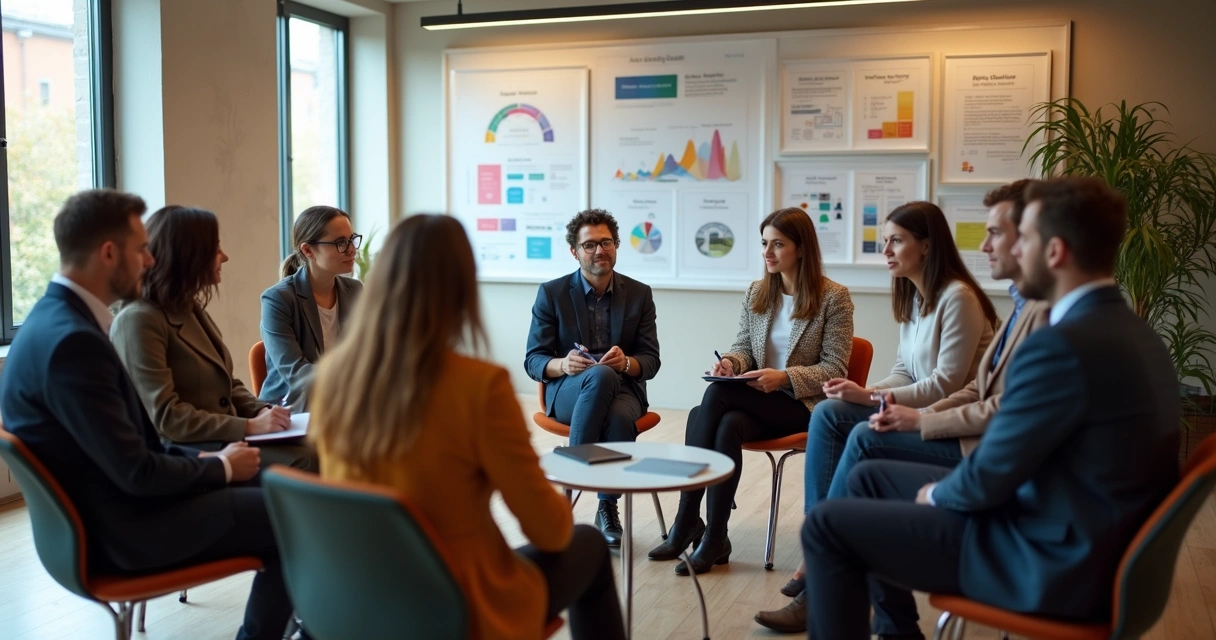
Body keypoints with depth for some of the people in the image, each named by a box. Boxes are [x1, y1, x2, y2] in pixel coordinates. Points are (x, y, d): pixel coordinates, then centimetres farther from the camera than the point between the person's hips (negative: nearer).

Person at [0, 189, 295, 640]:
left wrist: (208, 459, 1)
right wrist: (221, 467, -9)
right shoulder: (72, 340, -26)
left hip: (111, 504, 10)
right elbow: (136, 472, -24)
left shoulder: (59, 318, 5)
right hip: (119, 530, -10)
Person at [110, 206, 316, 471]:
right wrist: (249, 426, -21)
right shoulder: (139, 320, -12)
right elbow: (165, 417, -19)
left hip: (227, 439, 8)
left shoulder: (192, 310, 17)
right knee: (303, 462, -28)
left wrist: (261, 411, -1)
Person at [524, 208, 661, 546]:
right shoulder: (552, 293, 1)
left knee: (620, 418, -37)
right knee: (601, 376, -37)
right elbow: (533, 360, -1)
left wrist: (626, 363, -21)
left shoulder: (639, 294, 6)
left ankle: (608, 507, -17)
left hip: (623, 390, 1)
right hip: (567, 391, -1)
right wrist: (563, 365, -24)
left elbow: (651, 361, 3)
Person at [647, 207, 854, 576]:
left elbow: (834, 369, -8)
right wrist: (731, 362, -11)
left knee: (718, 394, -29)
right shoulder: (756, 293, 11)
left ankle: (688, 521, -22)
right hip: (756, 400, 5)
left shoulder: (833, 297, -5)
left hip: (802, 404, -5)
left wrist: (784, 377, -23)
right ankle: (713, 539, -25)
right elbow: (743, 348, 13)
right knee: (726, 425, -32)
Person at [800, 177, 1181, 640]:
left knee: (827, 524, -5)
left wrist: (937, 493, 1)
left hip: (1051, 560, -10)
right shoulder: (1131, 332, 6)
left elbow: (989, 478, -20)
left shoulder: (1063, 346, -26)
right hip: (1078, 537, 10)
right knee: (869, 478, 17)